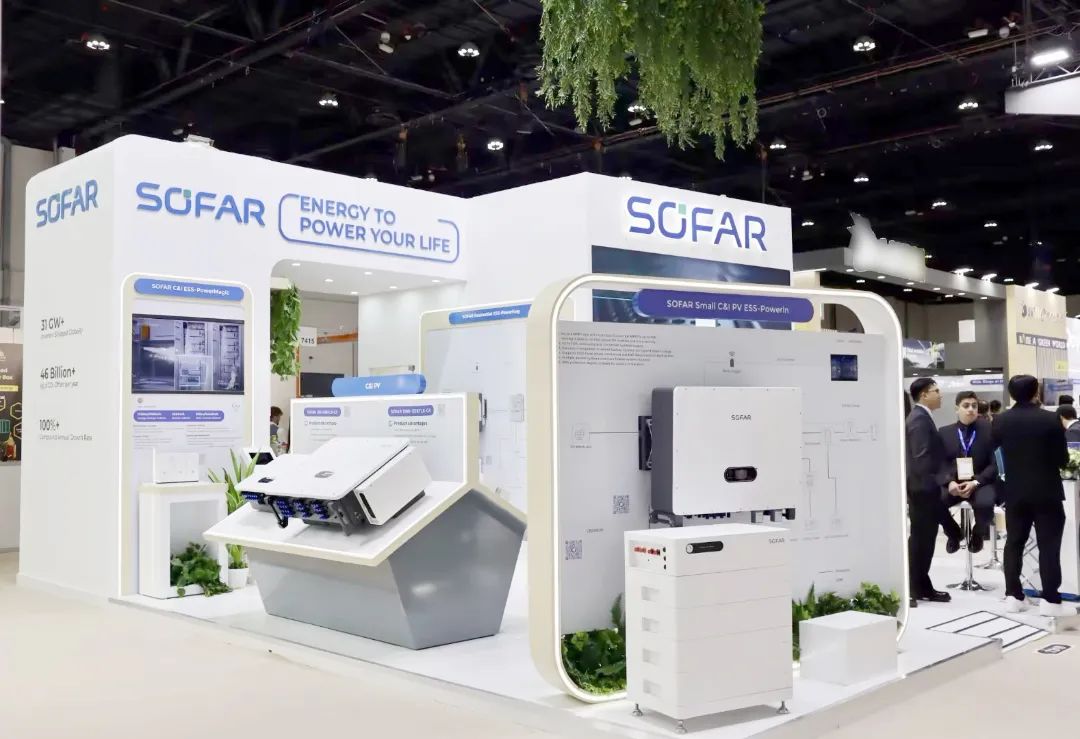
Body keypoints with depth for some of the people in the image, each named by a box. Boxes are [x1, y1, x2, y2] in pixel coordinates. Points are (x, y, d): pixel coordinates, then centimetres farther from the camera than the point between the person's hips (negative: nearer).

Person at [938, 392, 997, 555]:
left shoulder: (988, 430, 2)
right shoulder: (945, 432, 8)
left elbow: (994, 463, -3)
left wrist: (976, 482, -17)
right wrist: (949, 482, -15)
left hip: (980, 482, -2)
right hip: (953, 483, 2)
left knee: (985, 504, -35)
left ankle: (977, 534, 3)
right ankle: (954, 534, 7)